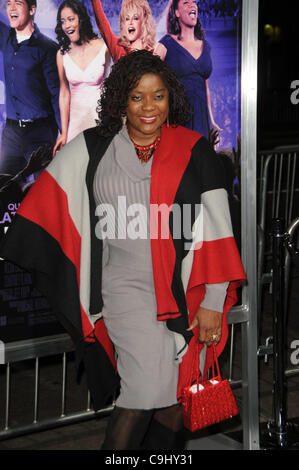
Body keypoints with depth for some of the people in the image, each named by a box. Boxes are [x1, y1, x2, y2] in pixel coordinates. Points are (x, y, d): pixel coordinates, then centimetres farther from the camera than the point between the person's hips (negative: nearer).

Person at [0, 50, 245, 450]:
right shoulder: (92, 148, 3)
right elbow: (47, 200, 11)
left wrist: (213, 302, -4)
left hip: (186, 289, 1)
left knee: (176, 394, 9)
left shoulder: (195, 150, 1)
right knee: (148, 388, -13)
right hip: (127, 286, -1)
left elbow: (217, 229, 0)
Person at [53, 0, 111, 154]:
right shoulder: (62, 54, -3)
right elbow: (64, 93, 0)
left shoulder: (103, 48, -9)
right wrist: (64, 133, -2)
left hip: (100, 113, -2)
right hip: (75, 116, 2)